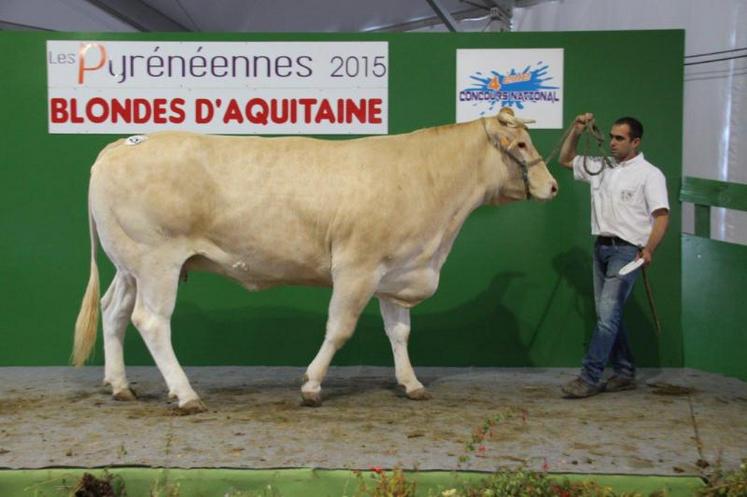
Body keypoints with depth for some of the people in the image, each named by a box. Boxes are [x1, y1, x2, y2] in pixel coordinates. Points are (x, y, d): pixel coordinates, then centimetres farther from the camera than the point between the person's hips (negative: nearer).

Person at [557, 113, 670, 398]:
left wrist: (648, 249, -24)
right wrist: (575, 132, 11)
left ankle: (590, 378, -14)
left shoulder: (649, 174, -6)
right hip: (602, 247, 7)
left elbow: (661, 216, -12)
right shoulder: (601, 168, 14)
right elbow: (565, 160, 26)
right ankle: (625, 374, 21)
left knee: (607, 314, -13)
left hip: (627, 250, -7)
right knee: (609, 314, 11)